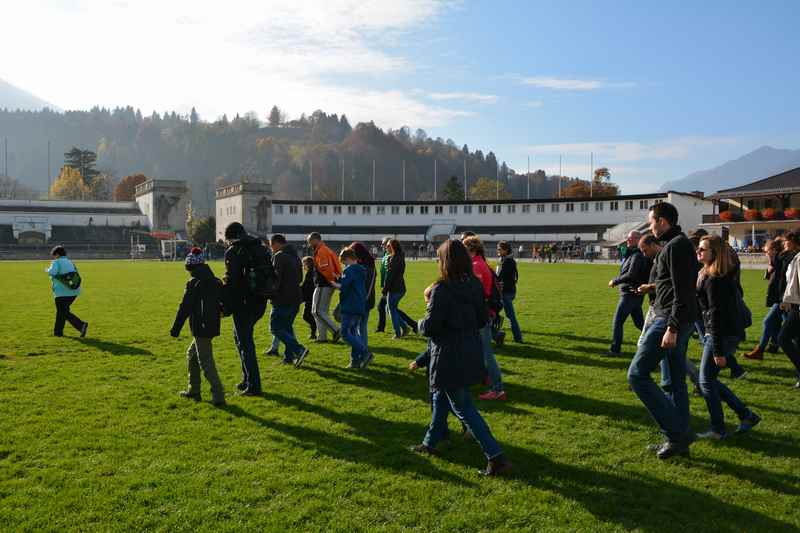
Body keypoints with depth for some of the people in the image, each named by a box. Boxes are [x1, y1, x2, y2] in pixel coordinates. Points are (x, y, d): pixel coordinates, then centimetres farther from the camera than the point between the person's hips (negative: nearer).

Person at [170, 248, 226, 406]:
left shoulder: (194, 284, -13)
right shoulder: (215, 282, 9)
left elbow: (184, 308, -12)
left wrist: (175, 329, -6)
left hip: (201, 329, -9)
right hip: (213, 326, 9)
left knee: (206, 363, -5)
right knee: (191, 354, 23)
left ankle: (218, 396, -8)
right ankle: (193, 391, 28)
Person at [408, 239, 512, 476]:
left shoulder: (442, 289, -21)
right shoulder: (475, 285, 0)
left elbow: (430, 327, -19)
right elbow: (483, 320, 7)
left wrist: (420, 324, 2)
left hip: (450, 357, -8)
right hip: (471, 354, 8)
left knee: (464, 409, 2)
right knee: (440, 397, 25)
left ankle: (497, 458, 1)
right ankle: (430, 443, 39)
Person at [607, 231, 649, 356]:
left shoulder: (637, 255, -16)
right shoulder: (631, 254, 15)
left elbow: (631, 275, -24)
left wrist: (615, 281, -15)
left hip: (630, 294, -10)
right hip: (635, 294, 10)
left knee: (618, 322, -4)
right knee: (639, 322, 16)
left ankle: (615, 349, 1)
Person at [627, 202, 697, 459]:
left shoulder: (676, 246, -14)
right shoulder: (681, 244, 18)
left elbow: (682, 292, -21)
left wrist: (671, 328, -24)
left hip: (669, 320, -11)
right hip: (678, 322, 11)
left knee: (637, 373, -9)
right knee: (676, 380, 13)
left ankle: (677, 433, -6)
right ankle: (679, 439, 20)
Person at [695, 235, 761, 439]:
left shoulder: (714, 280, -19)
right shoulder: (727, 275, 11)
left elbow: (716, 315, -21)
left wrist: (718, 351, -21)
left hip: (723, 335, -10)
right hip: (733, 332, 10)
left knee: (706, 380, -1)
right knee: (710, 379, 16)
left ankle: (718, 430, 8)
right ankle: (746, 415, 21)